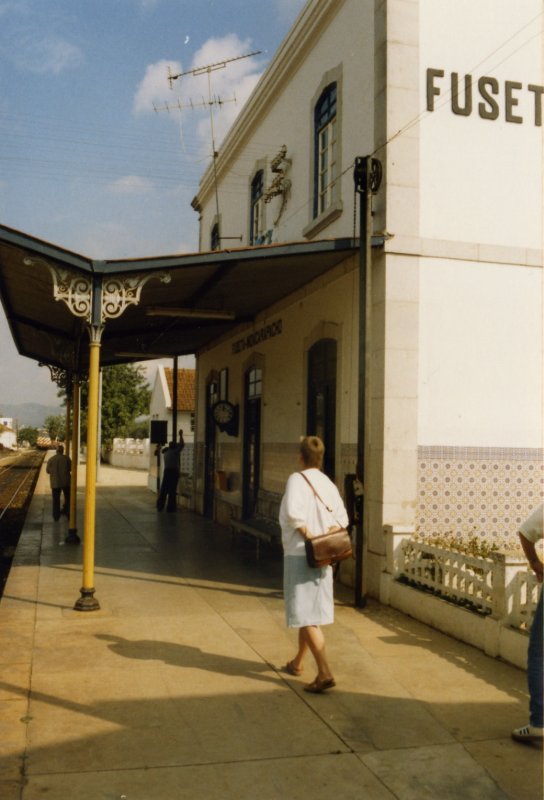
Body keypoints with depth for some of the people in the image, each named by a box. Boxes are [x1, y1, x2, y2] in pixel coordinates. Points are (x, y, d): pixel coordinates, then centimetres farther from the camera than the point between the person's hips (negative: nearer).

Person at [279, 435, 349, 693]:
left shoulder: (297, 479, -12)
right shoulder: (328, 484, 9)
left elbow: (293, 512, -27)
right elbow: (341, 518, 6)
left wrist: (309, 535, -19)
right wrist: (325, 536, -1)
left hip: (300, 555, -7)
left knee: (305, 615, -6)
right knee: (310, 611, 19)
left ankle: (324, 673, -13)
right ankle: (298, 662, 35)